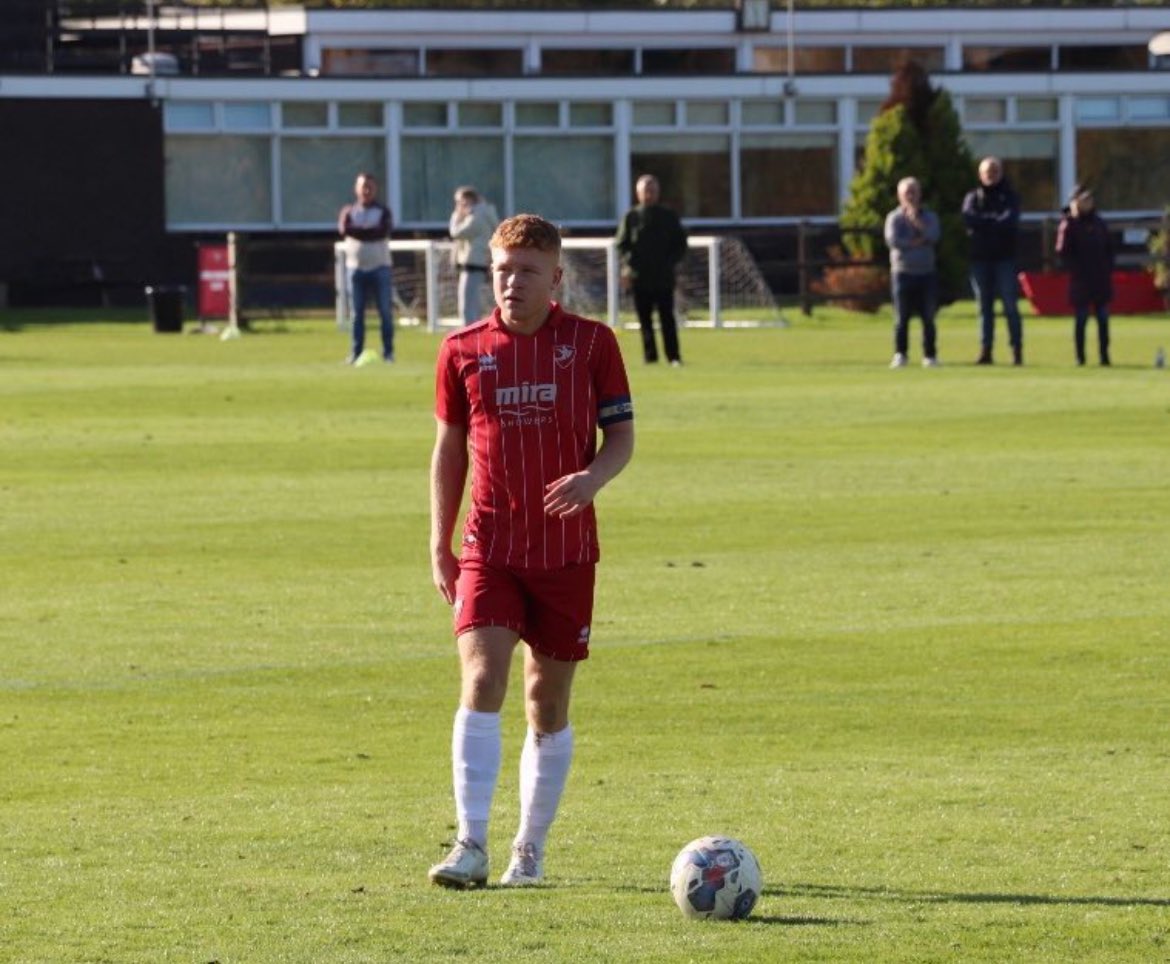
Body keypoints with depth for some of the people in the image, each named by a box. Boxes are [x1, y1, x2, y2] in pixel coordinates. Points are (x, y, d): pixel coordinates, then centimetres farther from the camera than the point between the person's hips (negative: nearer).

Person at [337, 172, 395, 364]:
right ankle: (356, 353, 4)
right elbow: (343, 229, -12)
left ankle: (388, 352, 1)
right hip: (355, 267, 1)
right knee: (357, 312, 2)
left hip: (379, 267, -1)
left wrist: (357, 230, -13)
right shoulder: (349, 211, 8)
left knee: (385, 311, -2)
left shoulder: (382, 211, 5)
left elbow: (383, 231, -15)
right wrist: (369, 231, -18)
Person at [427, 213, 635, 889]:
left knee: (550, 701, 6)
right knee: (481, 681, -17)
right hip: (490, 547, 0)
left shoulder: (591, 344, -1)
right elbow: (450, 447, 11)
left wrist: (593, 477, -20)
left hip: (566, 549, 0)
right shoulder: (464, 350, 3)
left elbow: (622, 435, 2)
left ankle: (531, 849, 18)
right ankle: (472, 846, -21)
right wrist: (440, 544, 8)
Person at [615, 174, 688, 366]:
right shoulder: (631, 217, 8)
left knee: (667, 318, -5)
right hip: (639, 277, 1)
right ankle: (649, 355, 6)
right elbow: (621, 245, 8)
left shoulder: (669, 217, 8)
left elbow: (681, 244, 11)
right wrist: (628, 264, -9)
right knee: (644, 319, 2)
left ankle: (673, 356, -5)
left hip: (664, 276, -1)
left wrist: (670, 262, -5)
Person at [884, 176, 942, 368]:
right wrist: (916, 242, -11)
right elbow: (892, 240, -11)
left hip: (927, 272, 1)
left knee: (928, 318, 1)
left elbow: (933, 236, -9)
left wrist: (917, 222, -13)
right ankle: (900, 354, 0)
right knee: (902, 318, -4)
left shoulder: (929, 216, 10)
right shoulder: (894, 217, 5)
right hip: (902, 272, -1)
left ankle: (930, 355, 6)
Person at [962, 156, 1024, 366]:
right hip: (980, 258, 2)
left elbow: (1010, 222, -9)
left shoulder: (1010, 196, 7)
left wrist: (984, 223, -8)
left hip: (1004, 257, -2)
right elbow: (968, 219, -8)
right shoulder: (973, 197, 12)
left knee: (1010, 305, -6)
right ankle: (985, 350, 5)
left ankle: (1017, 349, -4)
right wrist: (996, 223, -10)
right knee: (984, 305, 3)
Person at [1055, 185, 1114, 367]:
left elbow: (1109, 249, 18)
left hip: (1101, 278, 5)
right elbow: (1063, 253, -7)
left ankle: (1104, 354, 7)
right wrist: (1076, 270, -13)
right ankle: (1080, 356, 3)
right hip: (1080, 281, -5)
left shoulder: (1099, 223, 12)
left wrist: (1108, 269, 5)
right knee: (1081, 318, -1)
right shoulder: (1068, 225, -3)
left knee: (1103, 318, 4)